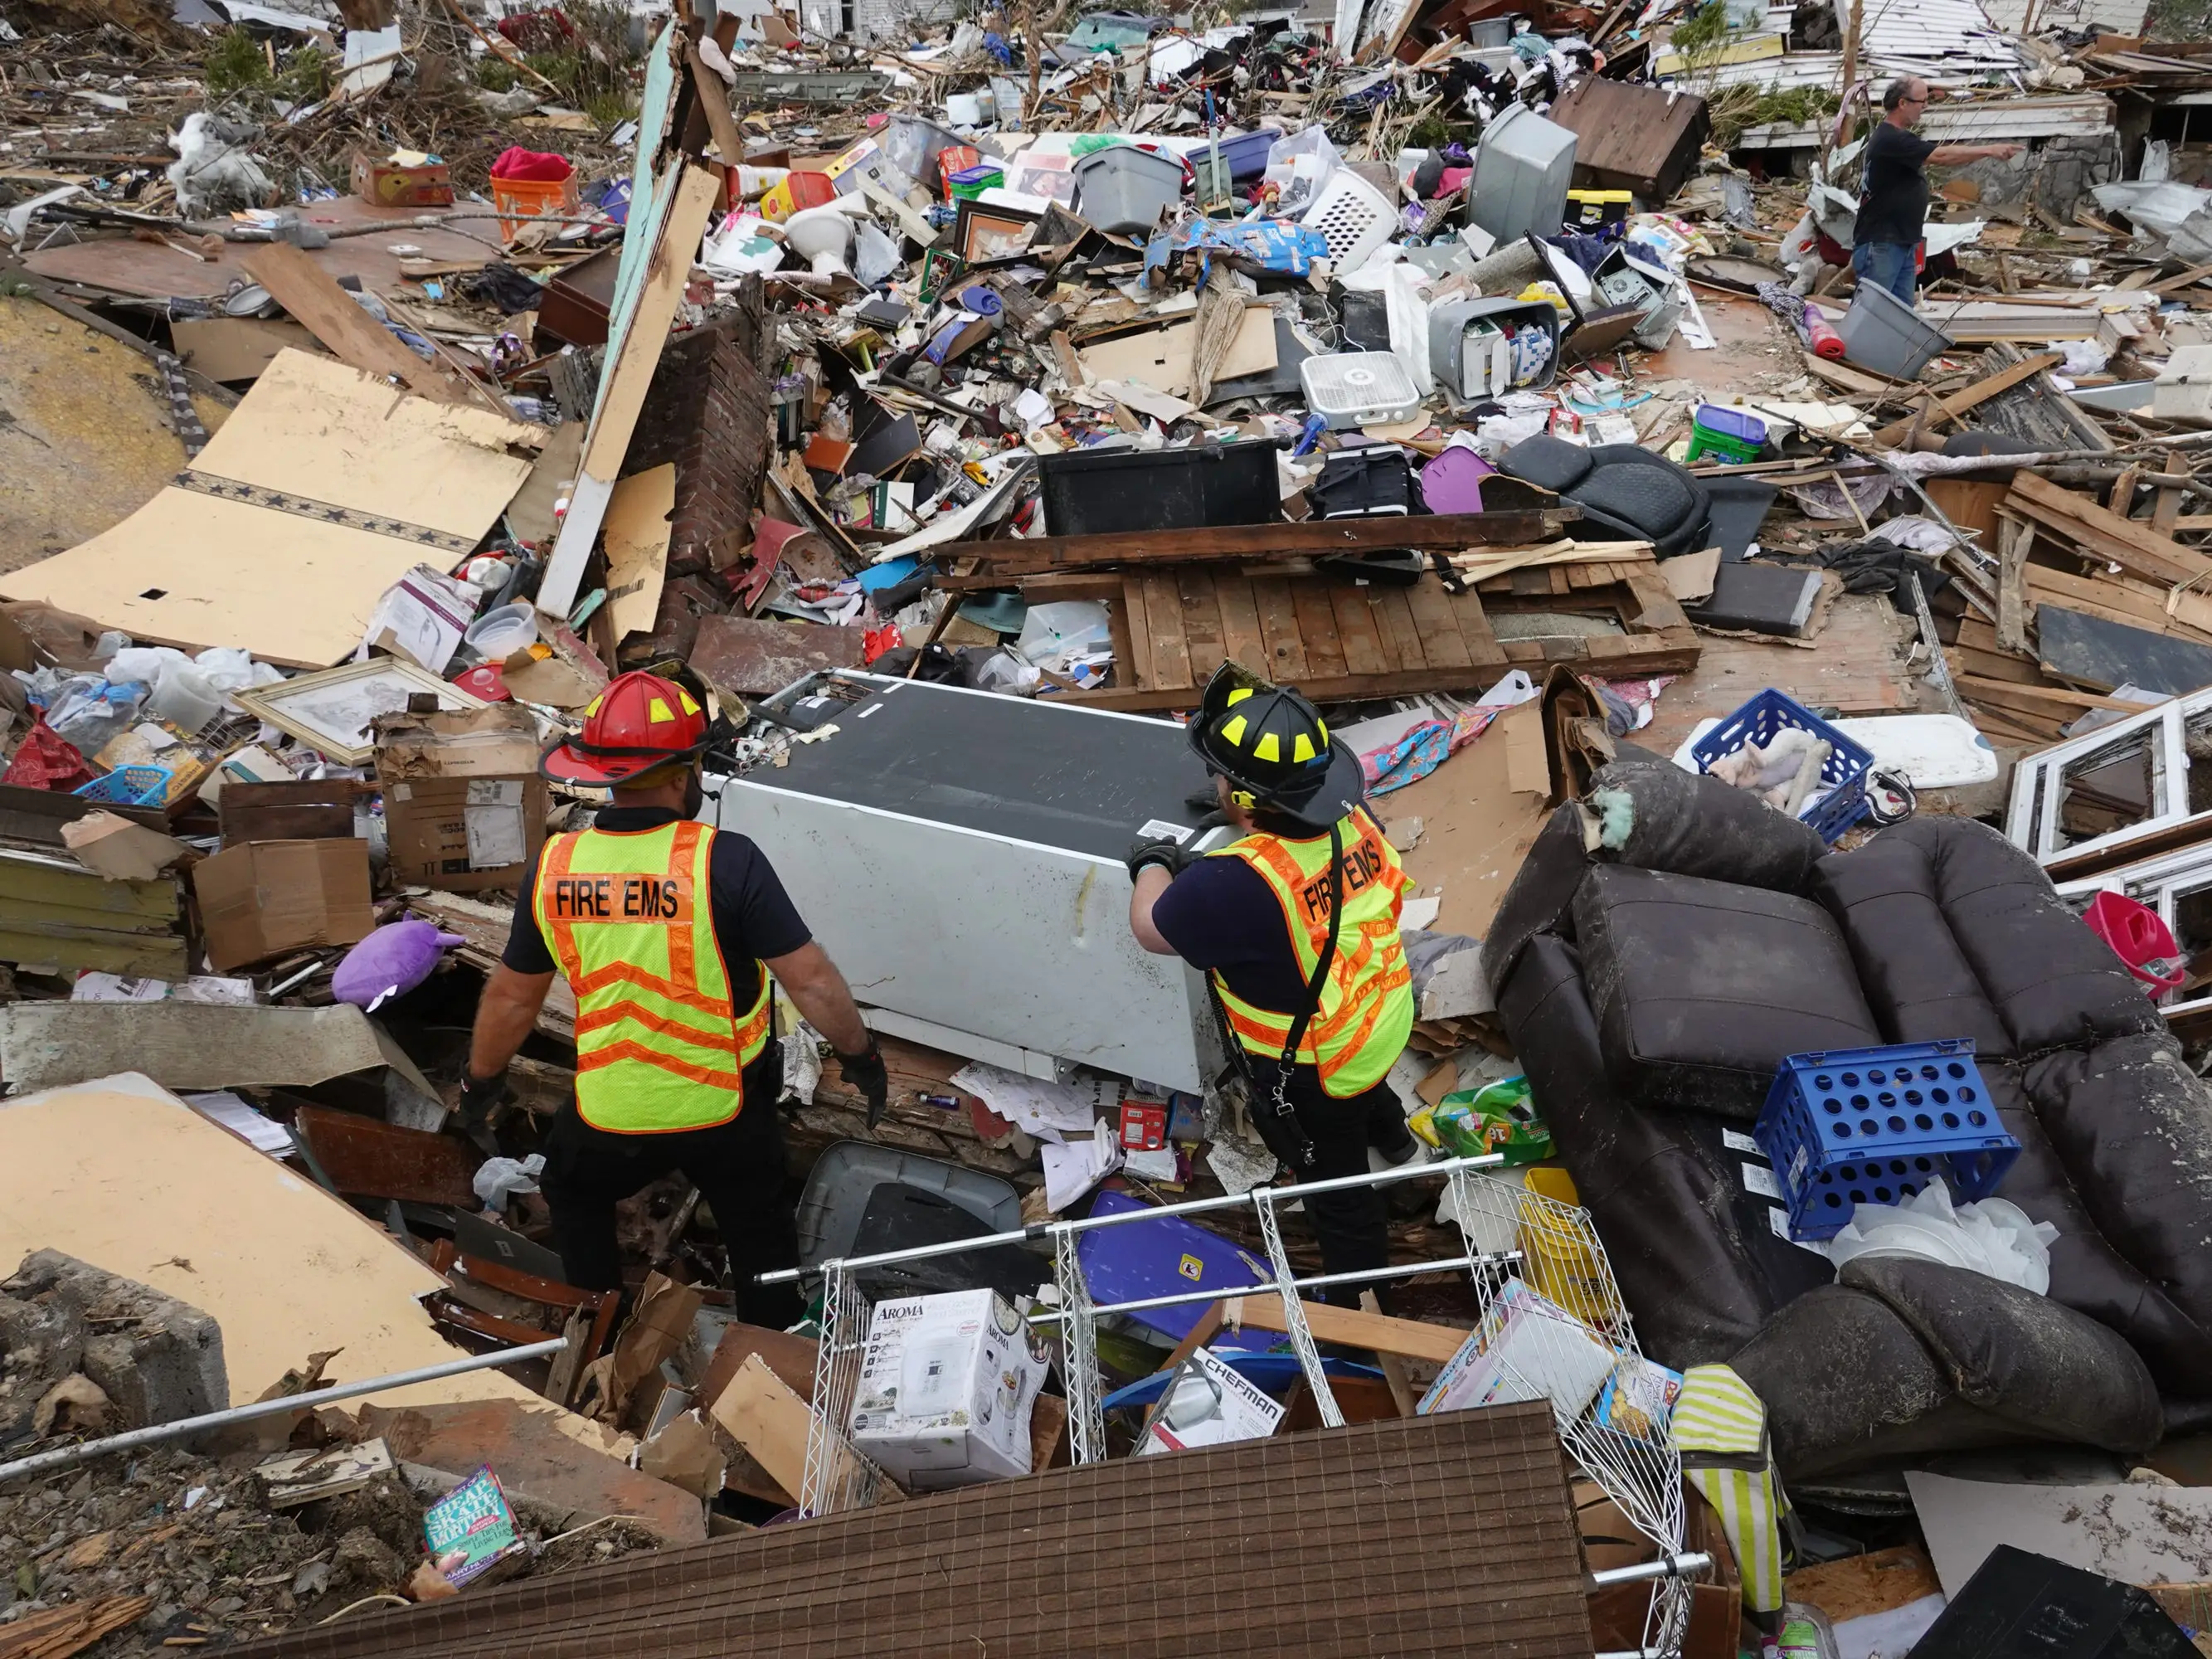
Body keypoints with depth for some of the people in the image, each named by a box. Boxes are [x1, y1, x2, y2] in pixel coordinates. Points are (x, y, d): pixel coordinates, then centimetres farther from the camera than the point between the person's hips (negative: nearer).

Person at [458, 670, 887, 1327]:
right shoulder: (724, 860, -23)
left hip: (611, 1113, 2)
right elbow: (810, 980, -20)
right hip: (722, 1107, -2)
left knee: (574, 1197, 34)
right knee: (759, 1235, 23)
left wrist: (482, 1079, 19)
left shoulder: (553, 867, -12)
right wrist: (860, 1053, -2)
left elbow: (511, 996, 2)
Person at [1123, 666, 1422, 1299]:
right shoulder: (1352, 817, -20)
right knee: (1360, 1088, 40)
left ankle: (1359, 1301, 46)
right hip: (1384, 1020, 7)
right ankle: (1390, 1134, 73)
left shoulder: (1236, 885, -42)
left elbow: (1151, 928, -21)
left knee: (1335, 1184, 20)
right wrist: (1201, 871, 1)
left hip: (1311, 1070, -7)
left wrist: (1152, 863, -3)